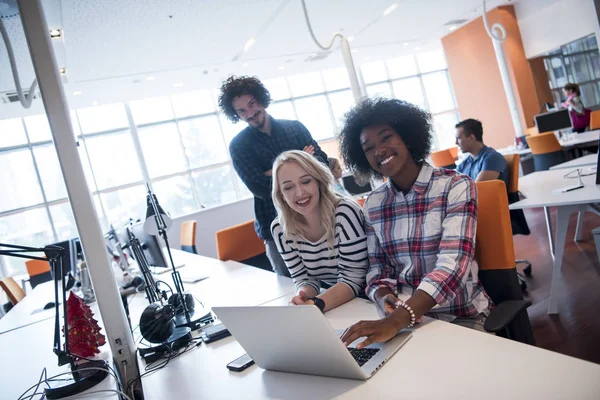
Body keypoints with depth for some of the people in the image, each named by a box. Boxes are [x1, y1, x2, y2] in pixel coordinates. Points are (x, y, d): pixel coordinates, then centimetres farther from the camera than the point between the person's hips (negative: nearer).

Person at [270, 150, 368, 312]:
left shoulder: (345, 213, -21)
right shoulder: (280, 229, -9)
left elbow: (353, 279, -20)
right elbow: (304, 279, -4)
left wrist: (316, 304, -34)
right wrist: (303, 295, -25)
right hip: (330, 297, 4)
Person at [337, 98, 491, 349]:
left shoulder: (456, 187, -11)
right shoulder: (373, 204, 3)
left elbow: (453, 265, -22)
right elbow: (377, 268, 7)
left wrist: (396, 321, -34)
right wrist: (384, 298, -17)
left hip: (461, 315, -2)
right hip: (404, 314, 3)